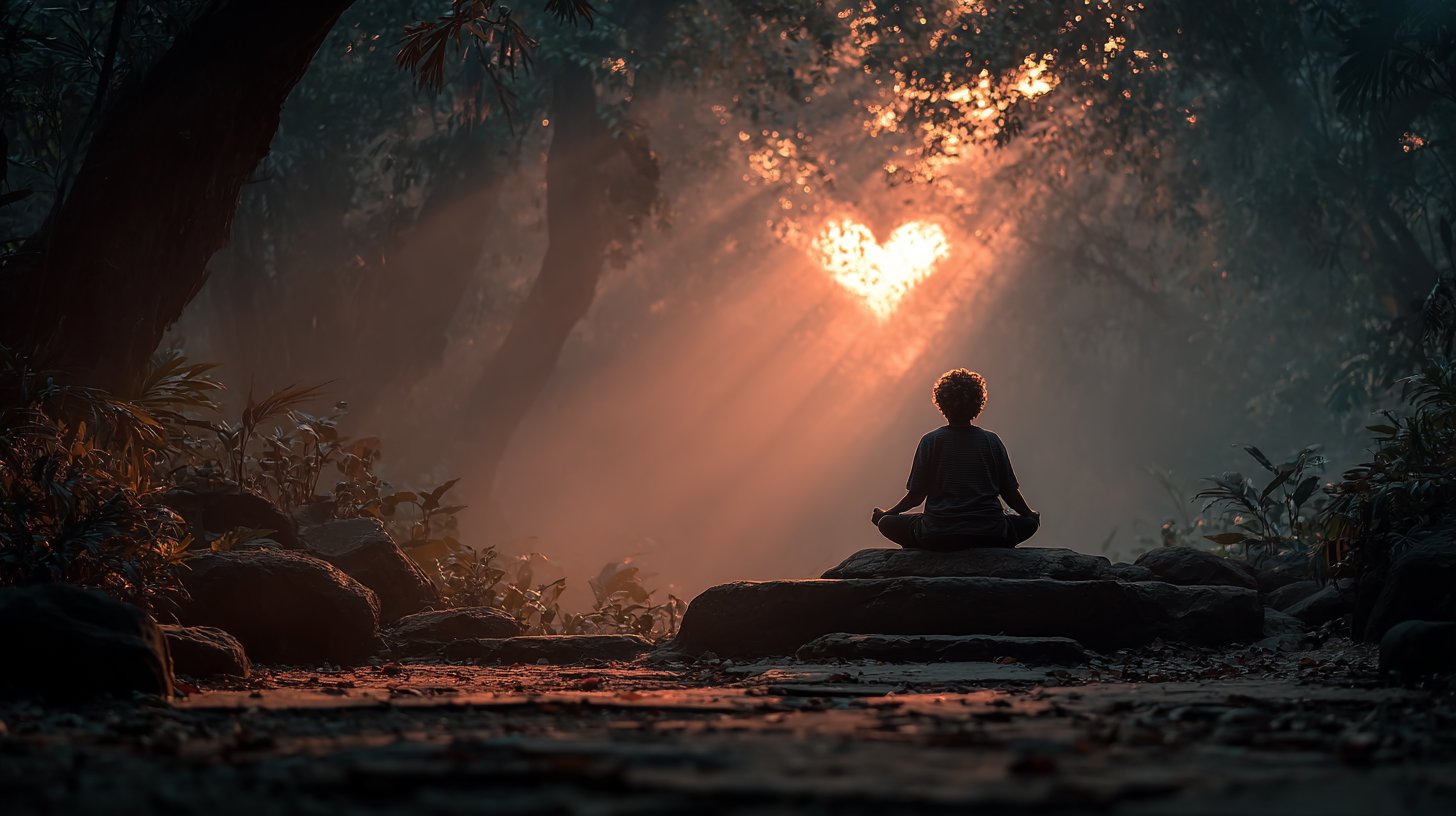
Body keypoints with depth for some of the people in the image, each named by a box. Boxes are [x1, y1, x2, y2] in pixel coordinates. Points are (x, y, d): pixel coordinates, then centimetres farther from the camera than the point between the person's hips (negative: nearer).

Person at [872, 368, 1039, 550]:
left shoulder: (930, 441, 0)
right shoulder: (991, 441, 4)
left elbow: (916, 496, 2)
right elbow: (1010, 493, 8)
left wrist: (884, 515, 21)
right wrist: (1031, 515, 29)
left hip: (937, 537, -1)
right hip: (989, 536, 1)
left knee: (887, 524, 19)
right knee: (1029, 522, 26)